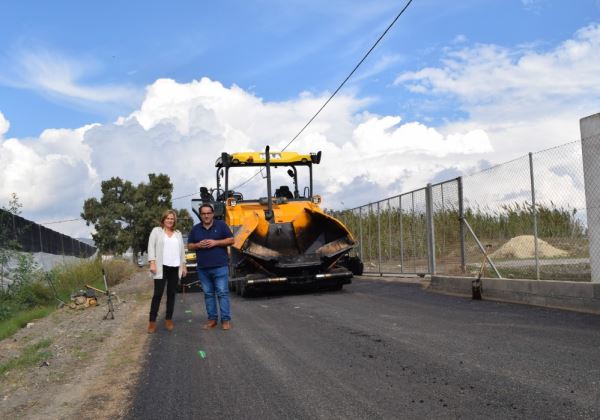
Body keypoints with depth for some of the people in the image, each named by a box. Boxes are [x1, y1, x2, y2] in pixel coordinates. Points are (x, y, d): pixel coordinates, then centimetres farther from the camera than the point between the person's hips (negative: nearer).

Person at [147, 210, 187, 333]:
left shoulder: (178, 233, 18)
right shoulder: (156, 231, 5)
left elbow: (182, 250, 19)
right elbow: (151, 247, -2)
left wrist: (184, 265, 13)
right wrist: (152, 262, -13)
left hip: (175, 268, 4)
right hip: (162, 267, -4)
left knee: (171, 294, 6)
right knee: (158, 294, -6)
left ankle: (168, 320, 13)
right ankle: (152, 321, -3)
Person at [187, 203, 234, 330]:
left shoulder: (221, 225, 1)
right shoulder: (195, 229, 11)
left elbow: (231, 240, -1)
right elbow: (189, 246, 15)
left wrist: (215, 242, -13)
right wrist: (198, 245, -7)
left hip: (220, 266, -4)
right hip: (203, 268, 4)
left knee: (222, 293, -4)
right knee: (208, 294, 8)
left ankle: (226, 319, -2)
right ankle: (212, 319, 15)